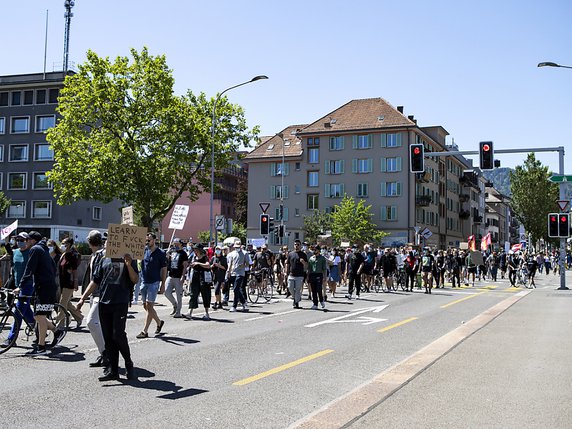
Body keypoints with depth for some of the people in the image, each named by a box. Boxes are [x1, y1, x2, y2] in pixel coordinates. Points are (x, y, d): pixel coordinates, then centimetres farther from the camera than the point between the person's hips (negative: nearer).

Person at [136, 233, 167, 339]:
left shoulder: (160, 254, -6)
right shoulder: (143, 250, 7)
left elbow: (164, 270, -3)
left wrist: (163, 284, -6)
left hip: (154, 282, -6)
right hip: (144, 282, 6)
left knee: (149, 306, -8)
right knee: (146, 306, 12)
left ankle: (145, 331, -4)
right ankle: (159, 322, 33)